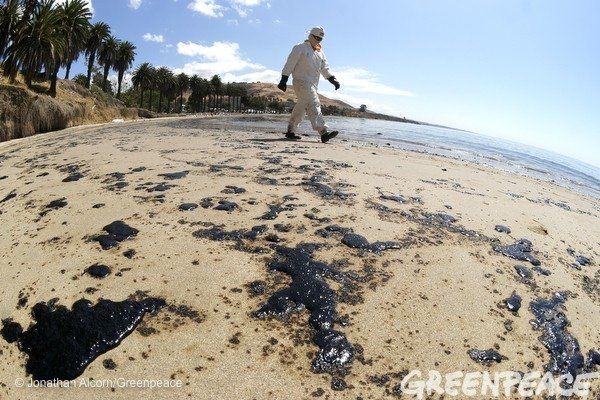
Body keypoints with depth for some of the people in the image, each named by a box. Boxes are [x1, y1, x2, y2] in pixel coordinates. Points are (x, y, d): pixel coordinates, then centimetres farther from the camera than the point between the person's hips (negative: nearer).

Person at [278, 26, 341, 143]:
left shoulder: (320, 53, 23)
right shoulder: (300, 48, 2)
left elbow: (325, 69, 19)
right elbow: (290, 64, -2)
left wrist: (333, 79, 2)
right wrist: (284, 80, -8)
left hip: (313, 85, 8)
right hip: (301, 82, -8)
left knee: (301, 107, 10)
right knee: (314, 105, -20)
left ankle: (290, 131, 19)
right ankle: (324, 132, -30)